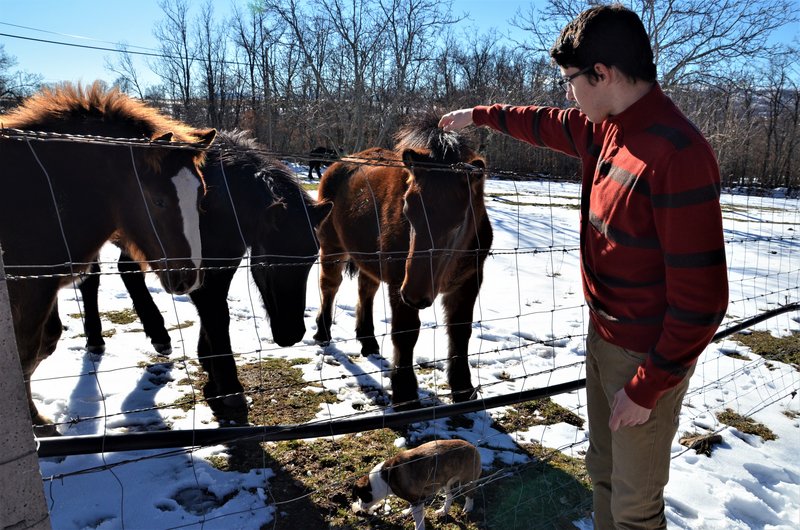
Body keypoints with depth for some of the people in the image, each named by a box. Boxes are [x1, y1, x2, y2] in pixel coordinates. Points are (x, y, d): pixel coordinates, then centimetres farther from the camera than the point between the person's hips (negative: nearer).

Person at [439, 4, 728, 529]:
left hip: (648, 357, -8)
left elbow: (700, 298, -24)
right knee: (603, 471, 24)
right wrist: (480, 115, 32)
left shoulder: (679, 154, -26)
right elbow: (547, 124, 23)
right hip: (602, 337, 8)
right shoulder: (608, 128, 1)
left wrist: (646, 389, -18)